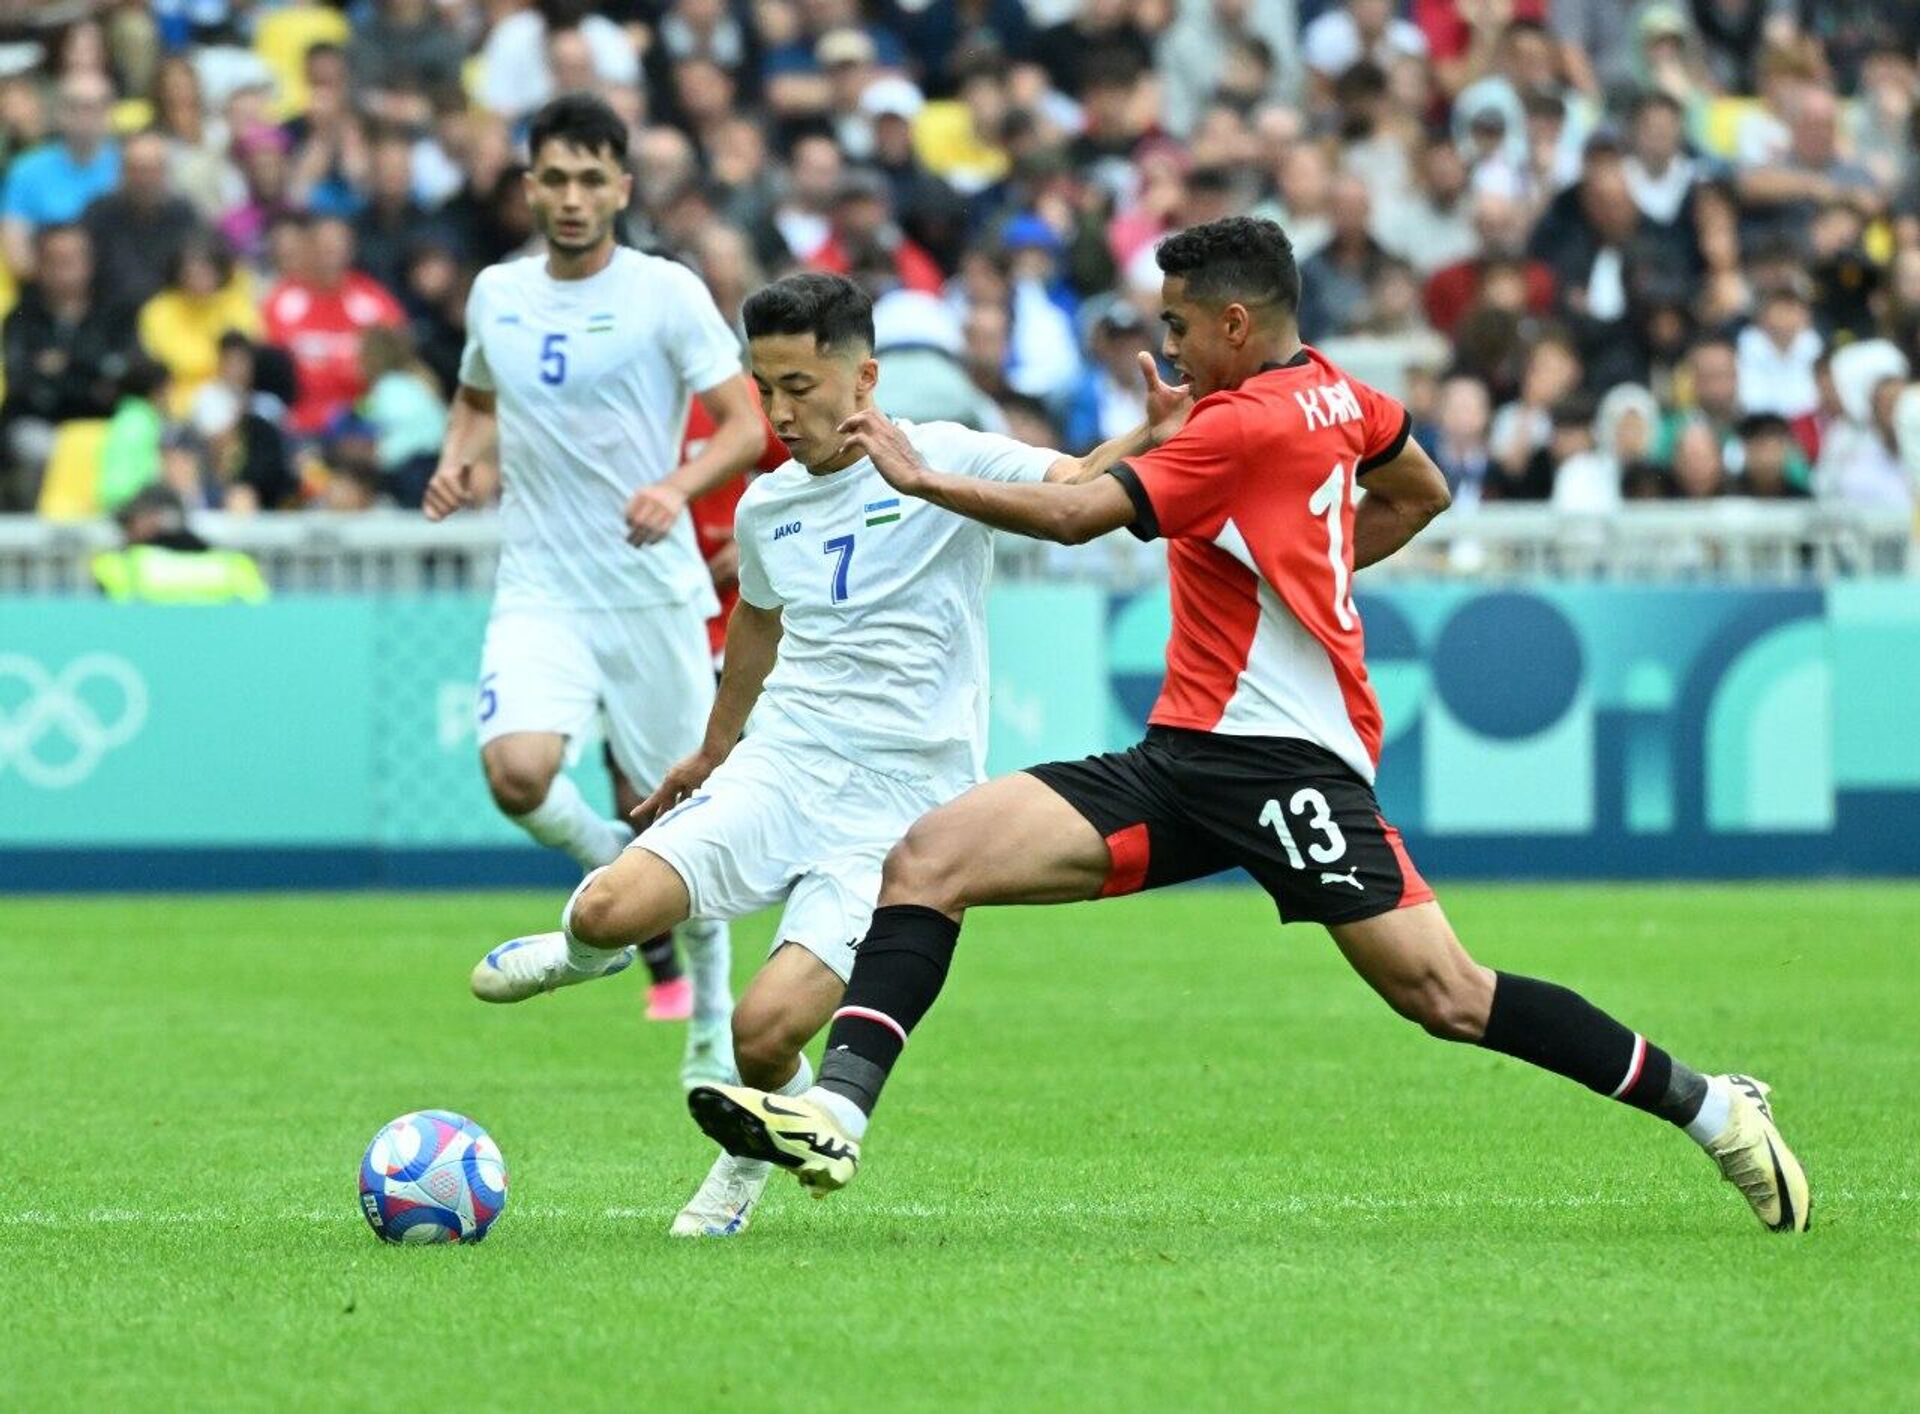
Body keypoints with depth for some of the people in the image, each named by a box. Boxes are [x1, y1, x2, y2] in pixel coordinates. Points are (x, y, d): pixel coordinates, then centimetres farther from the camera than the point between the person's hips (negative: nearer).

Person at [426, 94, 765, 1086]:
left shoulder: (666, 293, -5)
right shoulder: (496, 295, 7)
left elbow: (747, 424, -7)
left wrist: (678, 486, -26)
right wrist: (456, 461, 4)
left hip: (653, 590, -2)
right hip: (539, 592, 2)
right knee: (518, 774, -25)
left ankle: (712, 1024, 25)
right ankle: (609, 868, 8)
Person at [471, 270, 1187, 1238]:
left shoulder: (944, 463, -6)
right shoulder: (767, 507, 12)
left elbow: (1079, 492, -16)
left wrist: (1152, 435, -38)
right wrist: (713, 750, 43)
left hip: (900, 804, -4)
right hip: (780, 767, 4)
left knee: (766, 1029, -19)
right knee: (612, 907, -23)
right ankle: (587, 944, 16)